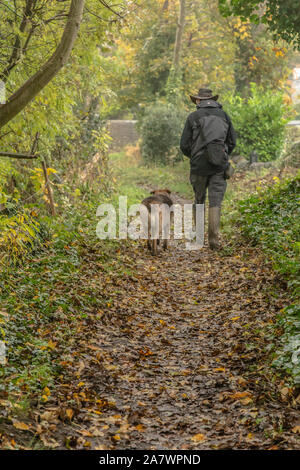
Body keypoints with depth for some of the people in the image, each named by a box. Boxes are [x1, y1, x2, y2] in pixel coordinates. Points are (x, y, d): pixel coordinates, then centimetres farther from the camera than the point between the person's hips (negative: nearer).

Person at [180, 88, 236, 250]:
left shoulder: (193, 117, 2)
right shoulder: (224, 115, 9)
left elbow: (184, 145, 1)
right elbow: (232, 141, 10)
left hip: (199, 165, -1)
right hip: (220, 166, 1)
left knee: (199, 199, 15)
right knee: (215, 202, -1)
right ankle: (214, 239, -11)